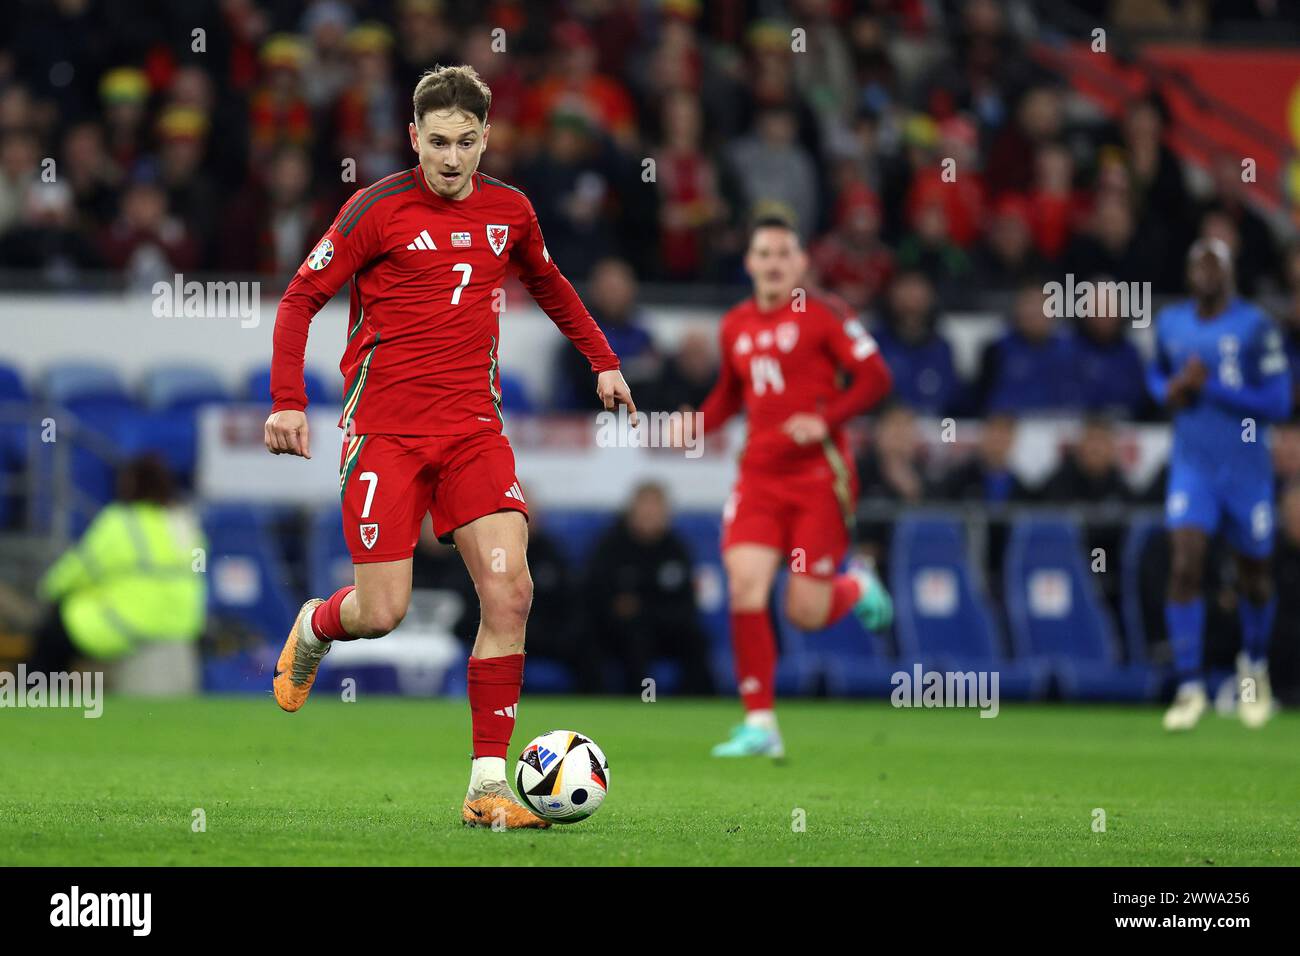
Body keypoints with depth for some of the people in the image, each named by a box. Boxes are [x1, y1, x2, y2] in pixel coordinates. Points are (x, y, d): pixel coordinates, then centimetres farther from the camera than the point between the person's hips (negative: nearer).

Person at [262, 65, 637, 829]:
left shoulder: (509, 211, 7)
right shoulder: (379, 210, -7)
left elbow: (549, 285, 28)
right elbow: (302, 299, -2)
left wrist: (602, 359, 22)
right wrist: (288, 402, -12)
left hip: (474, 428, 3)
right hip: (386, 430, -3)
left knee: (509, 590, -13)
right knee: (383, 613, -7)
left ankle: (489, 786, -8)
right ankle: (315, 626, 32)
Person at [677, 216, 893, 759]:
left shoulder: (823, 315, -5)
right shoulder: (735, 326, 11)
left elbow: (875, 378, -7)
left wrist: (825, 420, -20)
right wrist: (697, 424, 6)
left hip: (819, 475, -4)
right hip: (759, 477, 4)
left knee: (805, 612, -7)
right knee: (744, 586, -14)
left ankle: (856, 587, 31)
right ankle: (759, 725, -8)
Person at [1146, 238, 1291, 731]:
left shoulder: (1256, 327, -10)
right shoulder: (1170, 324, 3)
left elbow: (1279, 403, -14)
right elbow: (1157, 371, 23)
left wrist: (1210, 388, -21)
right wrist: (1167, 390, -1)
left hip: (1247, 468, -2)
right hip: (1192, 465, 2)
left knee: (1254, 576, 11)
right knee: (1184, 565, -15)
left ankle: (1255, 662, 40)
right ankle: (1189, 687, -12)